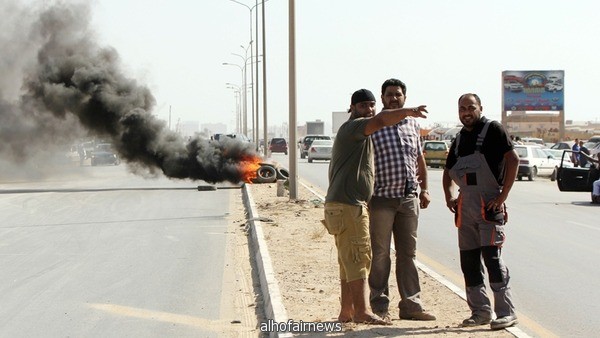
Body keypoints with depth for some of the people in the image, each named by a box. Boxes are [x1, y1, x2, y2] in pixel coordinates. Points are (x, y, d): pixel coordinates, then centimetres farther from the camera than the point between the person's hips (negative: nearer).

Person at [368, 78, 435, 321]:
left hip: (409, 198, 5)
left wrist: (424, 189, 17)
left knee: (408, 253, 7)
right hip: (382, 199, -5)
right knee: (380, 254, 1)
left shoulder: (412, 125, 14)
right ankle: (379, 306, 10)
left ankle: (411, 304, 11)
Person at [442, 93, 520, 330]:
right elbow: (448, 170, 27)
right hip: (465, 207, 7)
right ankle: (480, 311, 16)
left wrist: (503, 196, -17)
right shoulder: (460, 138, 16)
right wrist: (449, 195, 12)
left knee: (491, 256, -12)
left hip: (489, 205, -7)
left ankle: (506, 312, -7)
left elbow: (513, 159, -14)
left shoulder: (492, 130, -5)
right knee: (468, 260, 7)